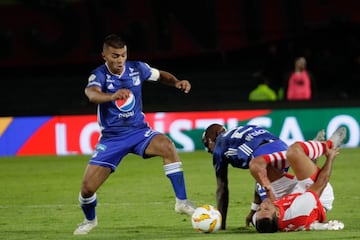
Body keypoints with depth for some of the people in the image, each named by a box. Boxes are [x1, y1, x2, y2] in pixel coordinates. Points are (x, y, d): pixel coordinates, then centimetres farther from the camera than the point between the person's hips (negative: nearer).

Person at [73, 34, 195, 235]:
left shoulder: (137, 68, -6)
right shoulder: (99, 75, -16)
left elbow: (161, 75, 13)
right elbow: (92, 94, -40)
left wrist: (177, 82, -9)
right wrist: (113, 96, -61)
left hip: (139, 131, 1)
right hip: (112, 137, -1)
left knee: (167, 146, -31)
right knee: (87, 188, -7)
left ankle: (182, 202, -22)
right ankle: (90, 220, 28)